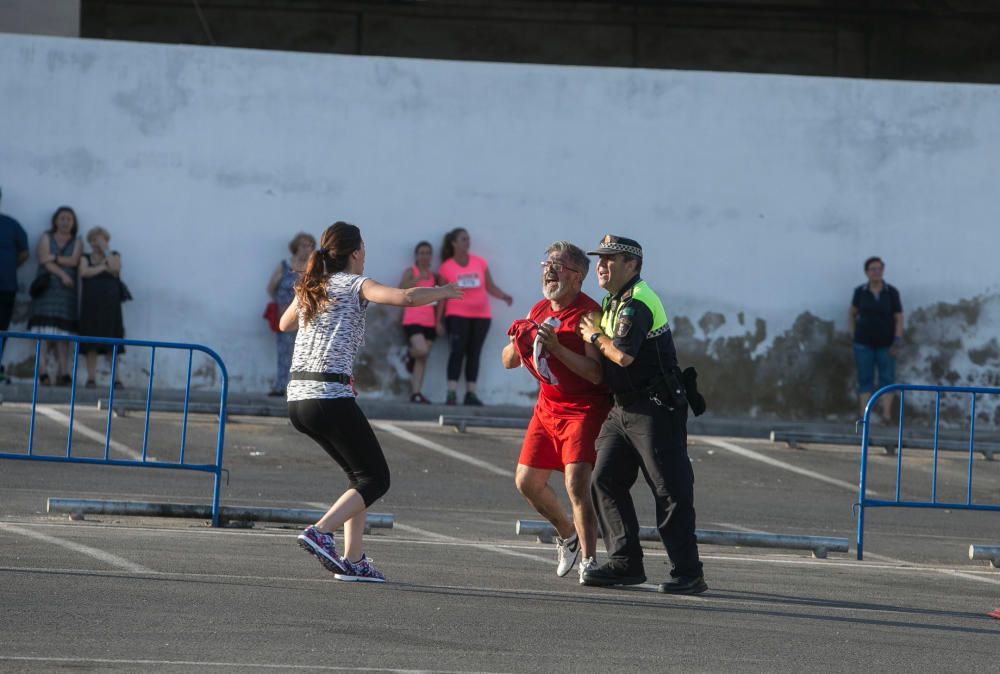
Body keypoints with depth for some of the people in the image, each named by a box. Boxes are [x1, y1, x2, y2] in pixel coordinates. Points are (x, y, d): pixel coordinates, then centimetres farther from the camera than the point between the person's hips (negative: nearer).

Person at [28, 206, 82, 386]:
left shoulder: (77, 242, 15)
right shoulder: (46, 238, 11)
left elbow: (74, 261, -2)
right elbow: (45, 260, -3)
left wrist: (55, 258, -9)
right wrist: (62, 274, -12)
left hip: (66, 290, 1)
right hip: (47, 288, -1)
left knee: (63, 333, -5)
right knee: (44, 330, -12)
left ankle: (63, 372, -10)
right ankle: (42, 370, -18)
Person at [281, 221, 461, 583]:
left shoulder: (308, 288, 17)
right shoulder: (355, 285, -2)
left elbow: (284, 323, 37)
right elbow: (405, 298, -18)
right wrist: (441, 292, -1)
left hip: (297, 398, 8)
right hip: (331, 397, -8)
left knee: (361, 475, 19)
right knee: (376, 478, 1)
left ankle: (353, 559, 11)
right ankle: (320, 532, -17)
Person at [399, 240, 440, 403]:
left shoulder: (433, 276, 12)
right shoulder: (410, 272, -1)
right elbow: (401, 289, -18)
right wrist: (418, 279, -27)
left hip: (429, 322, 5)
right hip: (412, 320, -5)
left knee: (422, 359, 3)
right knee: (421, 351, -25)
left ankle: (416, 393, 6)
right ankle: (410, 354, 11)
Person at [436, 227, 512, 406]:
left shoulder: (480, 263, 5)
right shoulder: (446, 267, -1)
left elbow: (490, 287, 7)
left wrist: (504, 296, -11)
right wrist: (439, 320, -1)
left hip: (480, 315, 3)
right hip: (457, 315, -3)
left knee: (474, 353, 4)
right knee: (457, 352, -12)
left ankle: (471, 394, 4)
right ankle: (452, 394, -16)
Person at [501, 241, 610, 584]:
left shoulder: (588, 314, -17)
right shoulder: (539, 311, 8)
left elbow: (596, 374, -26)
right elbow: (508, 362, 12)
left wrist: (556, 348, -33)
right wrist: (519, 342, -11)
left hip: (583, 410, -8)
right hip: (547, 407, 8)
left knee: (576, 483, -21)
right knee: (527, 482, 10)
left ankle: (589, 561, -15)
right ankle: (567, 535, 33)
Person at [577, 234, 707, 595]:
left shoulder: (637, 303, -16)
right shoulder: (614, 301, 17)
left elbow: (623, 355, -26)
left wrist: (595, 336, -9)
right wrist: (598, 334, 8)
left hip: (655, 409, -10)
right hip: (624, 407, 10)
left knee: (670, 490, -8)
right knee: (605, 480, 5)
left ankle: (688, 573, -6)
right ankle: (625, 562, 9)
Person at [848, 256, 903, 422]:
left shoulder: (892, 293, -4)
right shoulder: (860, 292, -1)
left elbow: (899, 319, -1)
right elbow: (852, 313, 14)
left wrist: (897, 341, -10)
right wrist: (852, 334, 6)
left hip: (885, 344, 0)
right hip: (864, 344, 0)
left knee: (887, 379, -2)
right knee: (865, 379, 1)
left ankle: (886, 415, -2)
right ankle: (864, 416, 0)